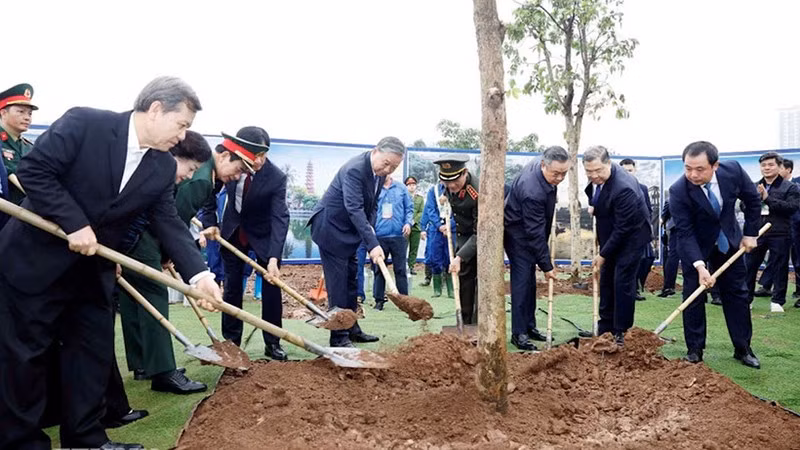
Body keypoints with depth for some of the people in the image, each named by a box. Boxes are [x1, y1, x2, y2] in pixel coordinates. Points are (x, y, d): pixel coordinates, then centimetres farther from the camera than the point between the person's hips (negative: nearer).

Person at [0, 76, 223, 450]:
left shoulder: (163, 167, -2)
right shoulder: (84, 123, -17)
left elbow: (168, 223, -6)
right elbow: (33, 170, -19)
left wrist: (198, 274, -18)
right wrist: (74, 224, -25)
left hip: (91, 270, 6)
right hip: (34, 258, -6)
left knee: (95, 350, 9)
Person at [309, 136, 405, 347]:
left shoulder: (379, 172, 0)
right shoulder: (354, 169, -27)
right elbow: (354, 208, -36)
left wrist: (370, 226, -6)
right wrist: (372, 244, -40)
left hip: (349, 231, 9)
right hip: (330, 227, -9)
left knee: (350, 280, 14)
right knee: (337, 283, -7)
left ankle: (352, 329, 25)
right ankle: (339, 337, 1)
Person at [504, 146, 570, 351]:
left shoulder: (545, 170, -8)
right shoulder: (532, 191, -35)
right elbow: (535, 233, -30)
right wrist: (546, 265, -24)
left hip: (530, 232, 9)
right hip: (517, 233, -9)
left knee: (530, 280, 12)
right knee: (522, 279, -10)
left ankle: (529, 326, 21)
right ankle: (519, 333, -3)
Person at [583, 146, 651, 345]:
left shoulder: (624, 187, -33)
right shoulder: (596, 178, -8)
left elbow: (623, 228, -26)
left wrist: (603, 254, -20)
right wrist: (594, 206, -2)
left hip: (631, 237, -8)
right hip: (610, 235, 8)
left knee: (623, 282, -8)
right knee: (606, 281, 11)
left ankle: (622, 333, 4)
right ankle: (605, 329, 22)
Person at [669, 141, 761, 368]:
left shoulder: (733, 170, -22)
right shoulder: (678, 191, -31)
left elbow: (753, 199, -3)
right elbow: (684, 233, -28)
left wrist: (750, 233, -3)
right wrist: (699, 265, -37)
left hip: (728, 242, 3)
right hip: (694, 246, -3)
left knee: (737, 293, 8)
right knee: (693, 296, -2)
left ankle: (743, 349, 20)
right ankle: (695, 351, 9)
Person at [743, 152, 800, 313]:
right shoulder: (754, 187, 13)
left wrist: (768, 198, -18)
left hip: (780, 234, -3)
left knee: (779, 268, 5)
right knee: (749, 267, 3)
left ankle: (777, 301, 15)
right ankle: (745, 298, 12)